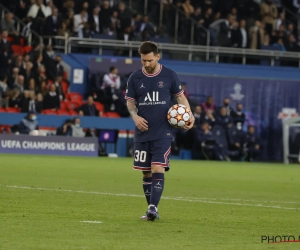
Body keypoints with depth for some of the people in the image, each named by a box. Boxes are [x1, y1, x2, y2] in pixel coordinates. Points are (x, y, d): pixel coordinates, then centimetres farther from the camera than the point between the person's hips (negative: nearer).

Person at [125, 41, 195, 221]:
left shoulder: (169, 76, -1)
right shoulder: (135, 78, 3)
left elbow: (180, 96, 9)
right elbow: (130, 101, 10)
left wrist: (189, 115, -6)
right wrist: (135, 116, -9)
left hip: (163, 133, -3)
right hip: (142, 132, 3)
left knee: (157, 169, -15)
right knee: (146, 172, 7)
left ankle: (153, 207, -19)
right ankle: (151, 210, 16)